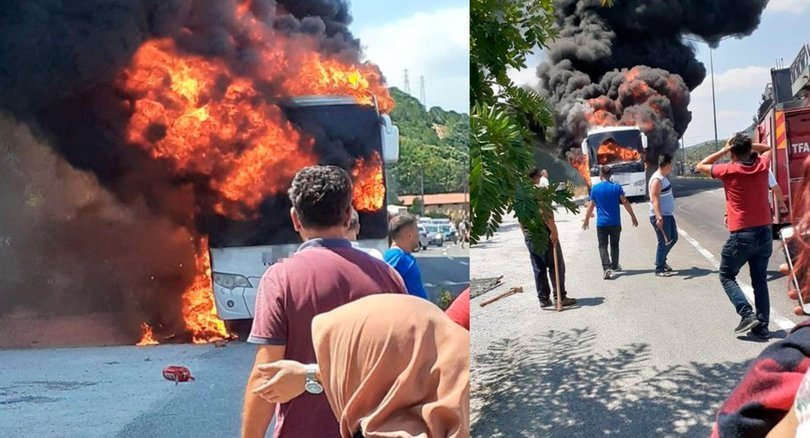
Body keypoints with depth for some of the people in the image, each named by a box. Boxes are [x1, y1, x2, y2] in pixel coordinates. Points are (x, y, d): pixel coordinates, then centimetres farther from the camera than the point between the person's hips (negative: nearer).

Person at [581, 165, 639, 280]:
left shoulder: (595, 188, -4)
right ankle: (615, 266, 31)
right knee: (614, 245, 18)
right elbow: (625, 202, -6)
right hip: (615, 222, 1)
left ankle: (606, 268, -17)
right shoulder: (617, 187, -3)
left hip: (601, 223, -1)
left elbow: (591, 206, 1)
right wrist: (633, 216, 2)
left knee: (603, 246, 1)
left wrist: (586, 219, 13)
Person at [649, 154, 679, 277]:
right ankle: (659, 269, 7)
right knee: (664, 242, -3)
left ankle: (662, 260, 31)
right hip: (660, 217, -10)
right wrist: (659, 218, -33)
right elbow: (655, 200, -26)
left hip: (668, 215, 10)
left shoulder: (663, 177, 12)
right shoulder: (657, 180, -19)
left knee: (673, 238, 18)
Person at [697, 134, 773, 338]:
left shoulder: (729, 171, -10)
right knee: (760, 281, 13)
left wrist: (724, 150, 6)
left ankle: (747, 315, -5)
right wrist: (748, 144, 15)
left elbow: (701, 166, 7)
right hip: (765, 232, 5)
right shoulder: (762, 165, 2)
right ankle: (762, 326, 11)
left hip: (741, 235, -5)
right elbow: (769, 148, 26)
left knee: (727, 276, 11)